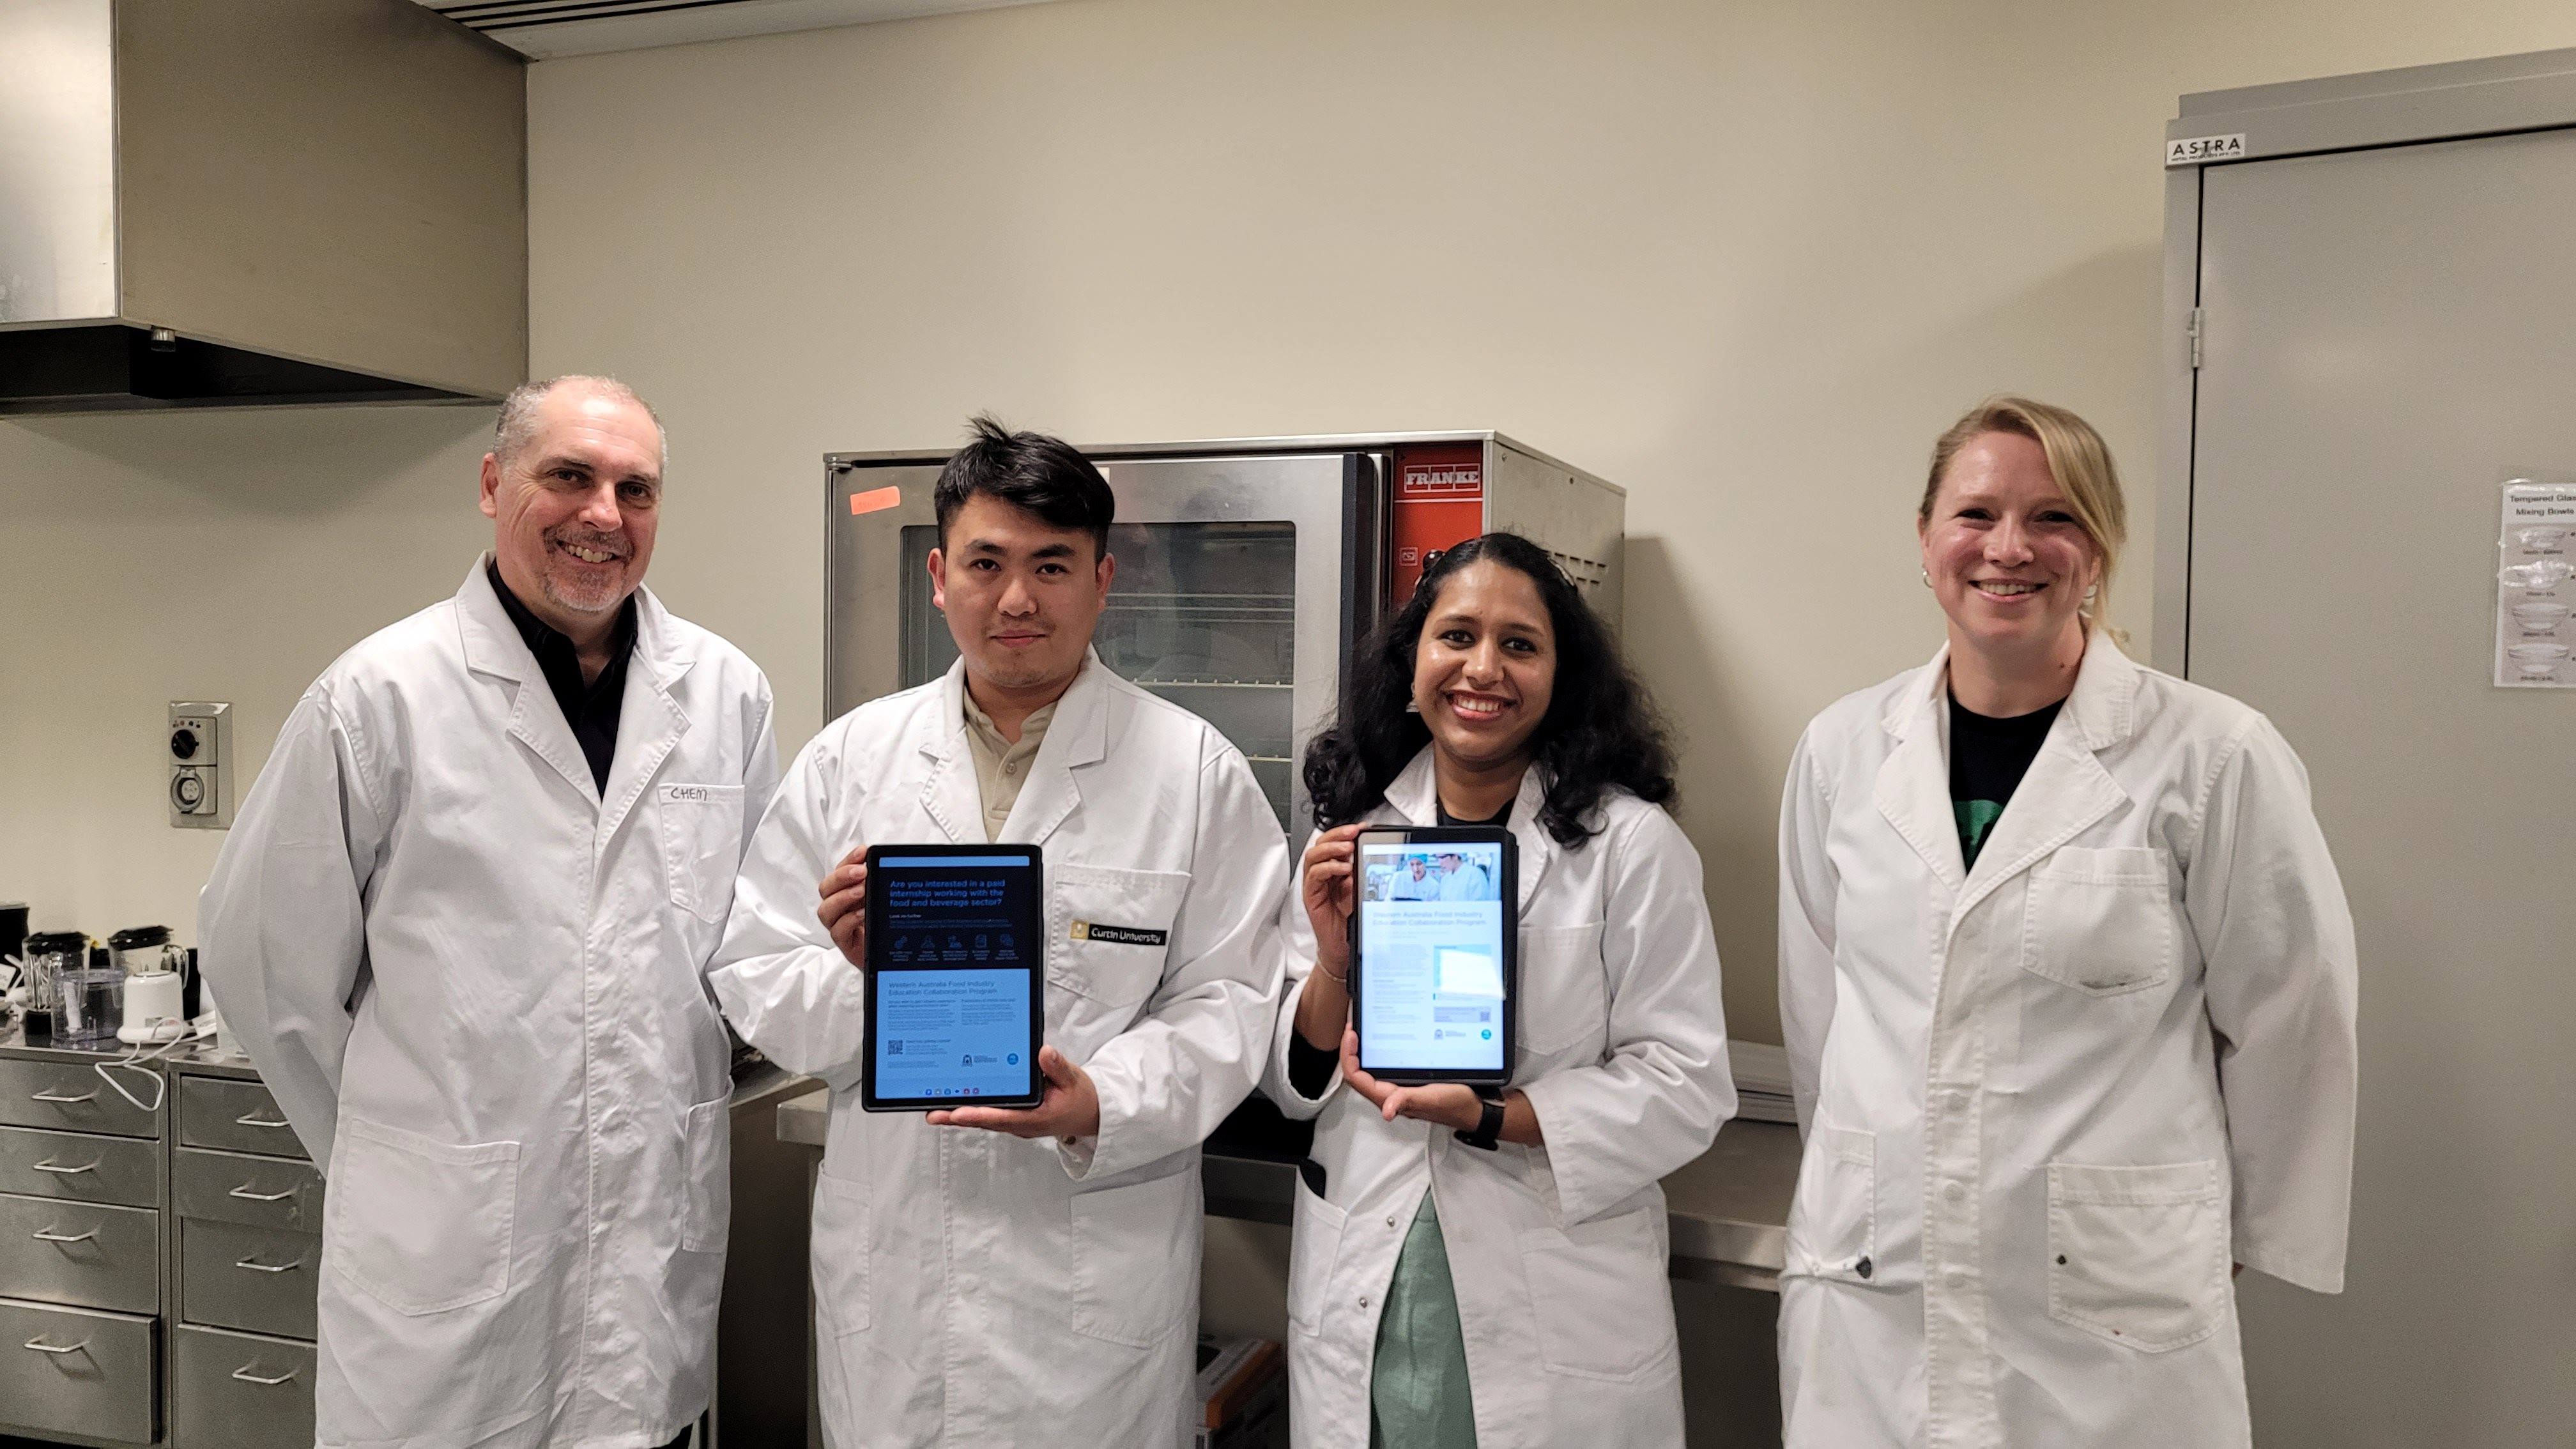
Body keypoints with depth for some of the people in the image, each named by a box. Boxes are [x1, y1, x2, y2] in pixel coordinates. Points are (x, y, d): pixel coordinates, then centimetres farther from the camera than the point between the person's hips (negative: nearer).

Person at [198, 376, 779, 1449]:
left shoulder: (726, 694, 3)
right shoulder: (381, 697, -7)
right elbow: (259, 954, 0)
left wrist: (672, 1115, 12)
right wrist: (393, 1147, 6)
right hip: (448, 1246, -3)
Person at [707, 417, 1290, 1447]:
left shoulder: (1196, 771, -1)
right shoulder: (849, 758, 5)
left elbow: (1229, 1004, -5)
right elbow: (752, 984, 5)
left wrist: (1100, 1103, -21)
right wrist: (852, 974, -16)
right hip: (886, 1260, 2)